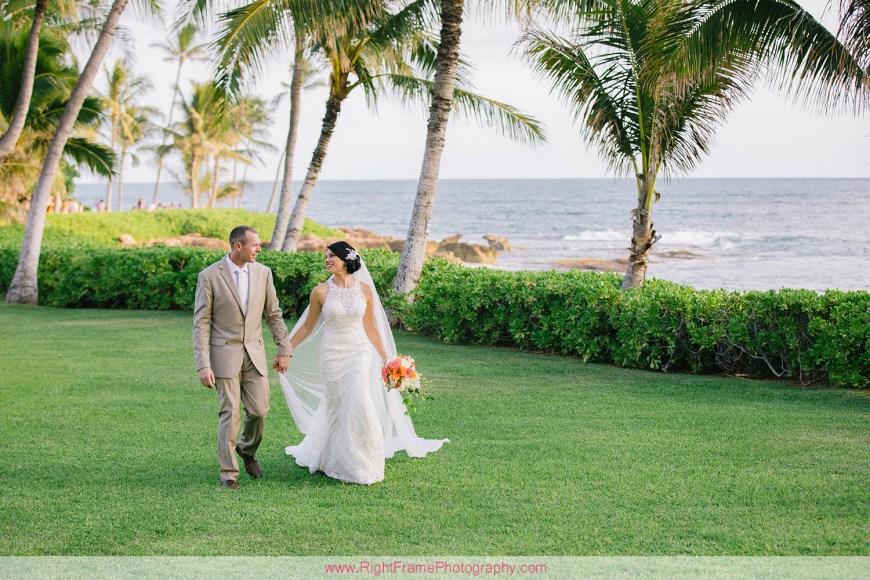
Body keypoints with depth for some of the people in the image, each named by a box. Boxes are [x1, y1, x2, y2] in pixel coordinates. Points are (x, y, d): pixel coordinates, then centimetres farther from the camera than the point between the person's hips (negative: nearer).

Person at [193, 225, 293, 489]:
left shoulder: (263, 272, 2)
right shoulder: (209, 276, -10)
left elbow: (274, 315, 10)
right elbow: (201, 323, -9)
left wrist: (284, 349, 9)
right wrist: (203, 365, -14)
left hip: (254, 353, 4)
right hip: (224, 353, -3)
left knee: (259, 410, 1)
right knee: (230, 412, -3)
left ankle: (247, 449, 32)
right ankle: (229, 471, 12)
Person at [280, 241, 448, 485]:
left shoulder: (365, 290, 1)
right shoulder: (321, 292, -3)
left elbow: (370, 328, 9)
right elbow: (307, 326, 7)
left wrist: (386, 359, 10)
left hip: (360, 354, 1)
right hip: (332, 355, -1)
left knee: (359, 405, -10)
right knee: (337, 408, 3)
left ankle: (363, 465, 5)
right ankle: (337, 462, 21)